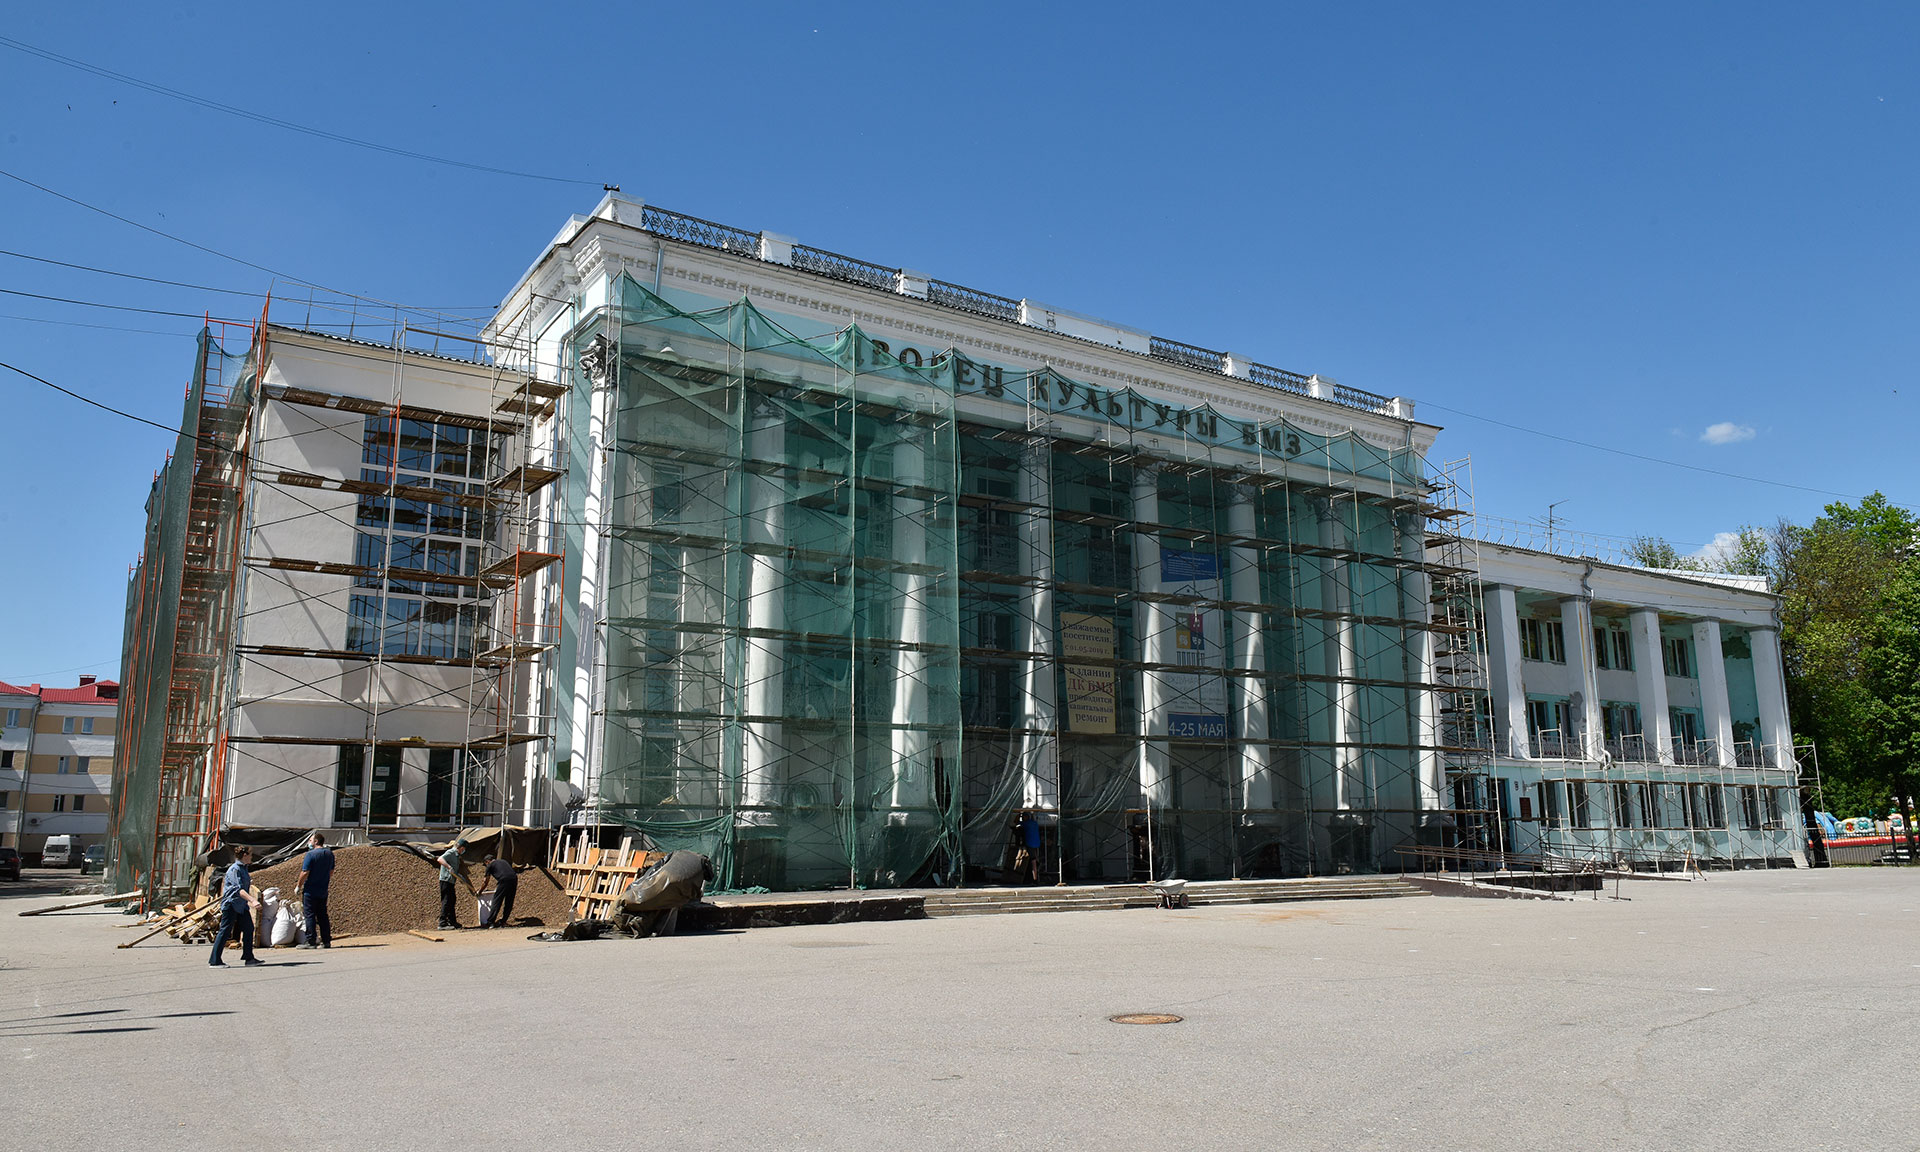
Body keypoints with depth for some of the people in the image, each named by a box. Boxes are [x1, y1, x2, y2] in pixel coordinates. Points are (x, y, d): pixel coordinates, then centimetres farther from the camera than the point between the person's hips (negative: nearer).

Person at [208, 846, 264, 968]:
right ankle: (215, 961, 5)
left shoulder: (243, 868, 13)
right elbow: (239, 890, -27)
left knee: (248, 928, 6)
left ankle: (249, 958, 10)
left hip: (241, 905, 9)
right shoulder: (234, 869, -16)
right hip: (231, 904, -9)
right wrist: (252, 900, -37)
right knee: (225, 931, -4)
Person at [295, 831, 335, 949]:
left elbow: (305, 873, -16)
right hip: (323, 891, 7)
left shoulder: (310, 854, -14)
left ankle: (311, 941, -1)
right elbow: (331, 872, 15)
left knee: (310, 915, -1)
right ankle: (326, 940, 11)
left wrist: (299, 886, -5)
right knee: (323, 915, 11)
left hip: (310, 890, -7)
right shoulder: (329, 853, 8)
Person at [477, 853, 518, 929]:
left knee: (496, 902, 1)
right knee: (509, 903, 14)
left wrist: (480, 892, 35)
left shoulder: (490, 865, 16)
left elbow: (485, 882, 20)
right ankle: (503, 921, 18)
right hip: (514, 879, 6)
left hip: (504, 881, -6)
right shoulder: (504, 861, 32)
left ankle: (490, 922, 0)